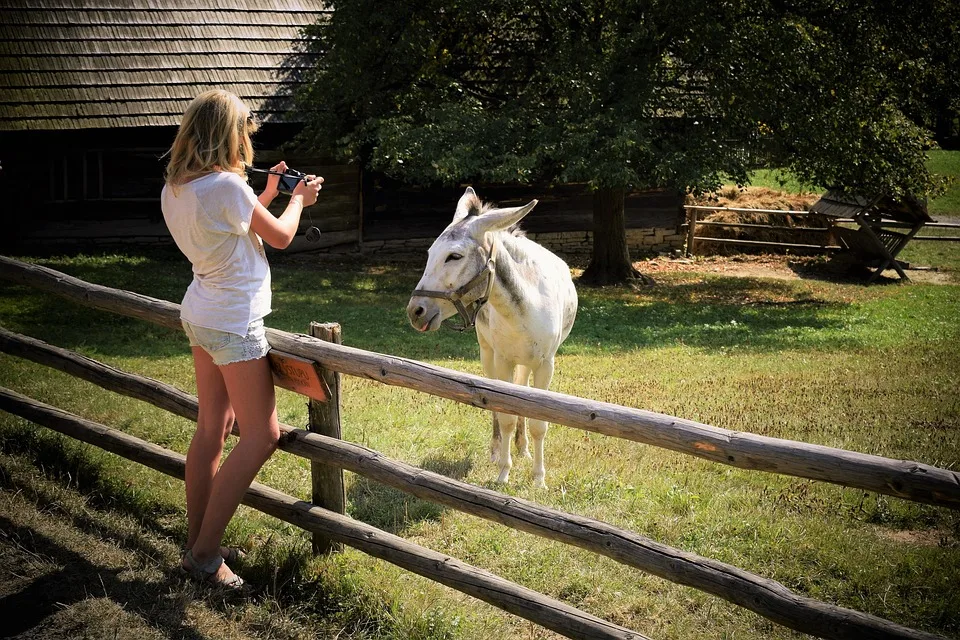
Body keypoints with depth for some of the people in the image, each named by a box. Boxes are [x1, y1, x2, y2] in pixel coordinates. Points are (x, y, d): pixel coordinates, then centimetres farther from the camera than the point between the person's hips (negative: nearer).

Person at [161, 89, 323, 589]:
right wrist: (298, 199, 11)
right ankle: (204, 553, -1)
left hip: (200, 316, 9)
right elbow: (280, 237, -6)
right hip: (234, 322, -9)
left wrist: (267, 194, 19)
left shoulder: (173, 189, 4)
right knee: (262, 435, -3)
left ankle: (196, 540, 22)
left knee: (212, 427, 15)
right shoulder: (227, 186, -21)